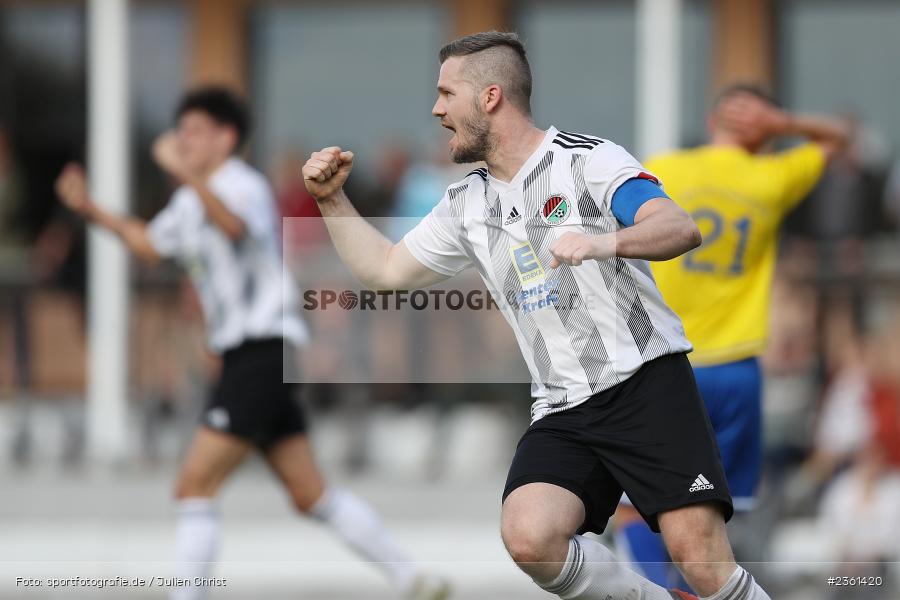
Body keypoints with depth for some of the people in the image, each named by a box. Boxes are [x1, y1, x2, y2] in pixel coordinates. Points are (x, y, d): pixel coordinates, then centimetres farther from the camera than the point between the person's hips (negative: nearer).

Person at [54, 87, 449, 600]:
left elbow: (234, 226, -36)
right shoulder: (193, 200, 18)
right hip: (241, 356, 10)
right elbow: (151, 243, 36)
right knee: (312, 496, 10)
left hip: (263, 350, -10)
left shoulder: (243, 186, -12)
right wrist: (91, 210, 27)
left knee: (195, 485, -13)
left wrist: (185, 173, -48)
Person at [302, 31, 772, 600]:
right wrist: (332, 199, 18)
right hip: (563, 410, 5)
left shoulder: (587, 158, -4)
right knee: (529, 539, -23)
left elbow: (682, 229, -18)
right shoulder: (467, 204, 16)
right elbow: (386, 270, 28)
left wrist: (603, 242, -35)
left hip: (647, 382, -5)